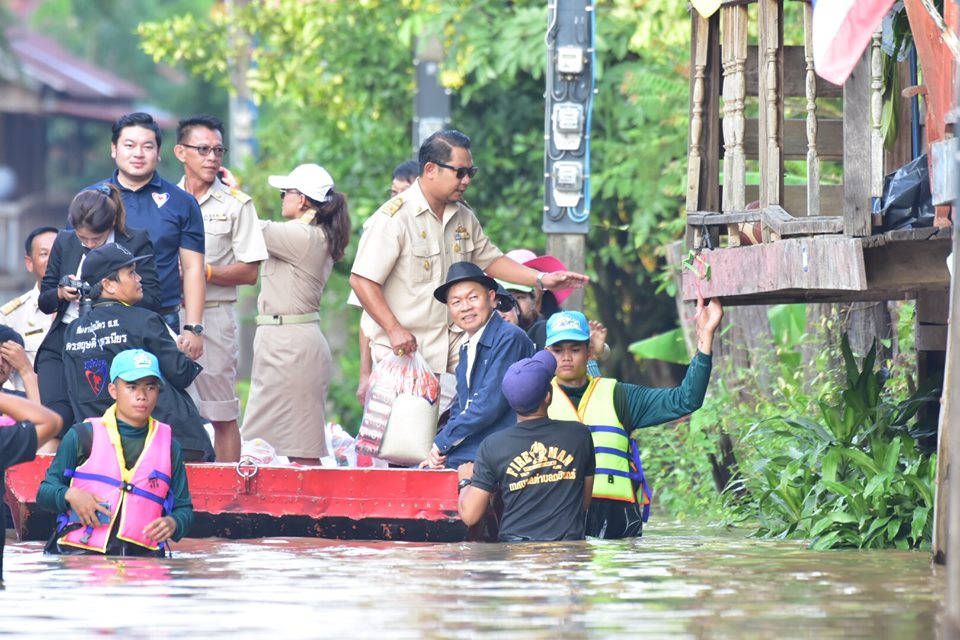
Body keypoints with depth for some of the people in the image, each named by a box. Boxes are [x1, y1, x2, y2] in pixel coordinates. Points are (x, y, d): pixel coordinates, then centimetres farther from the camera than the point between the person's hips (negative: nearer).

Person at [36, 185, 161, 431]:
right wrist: (61, 293, -7)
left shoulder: (136, 243, 0)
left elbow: (152, 299, -7)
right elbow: (44, 300, 16)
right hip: (62, 345, 3)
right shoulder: (64, 242, 10)